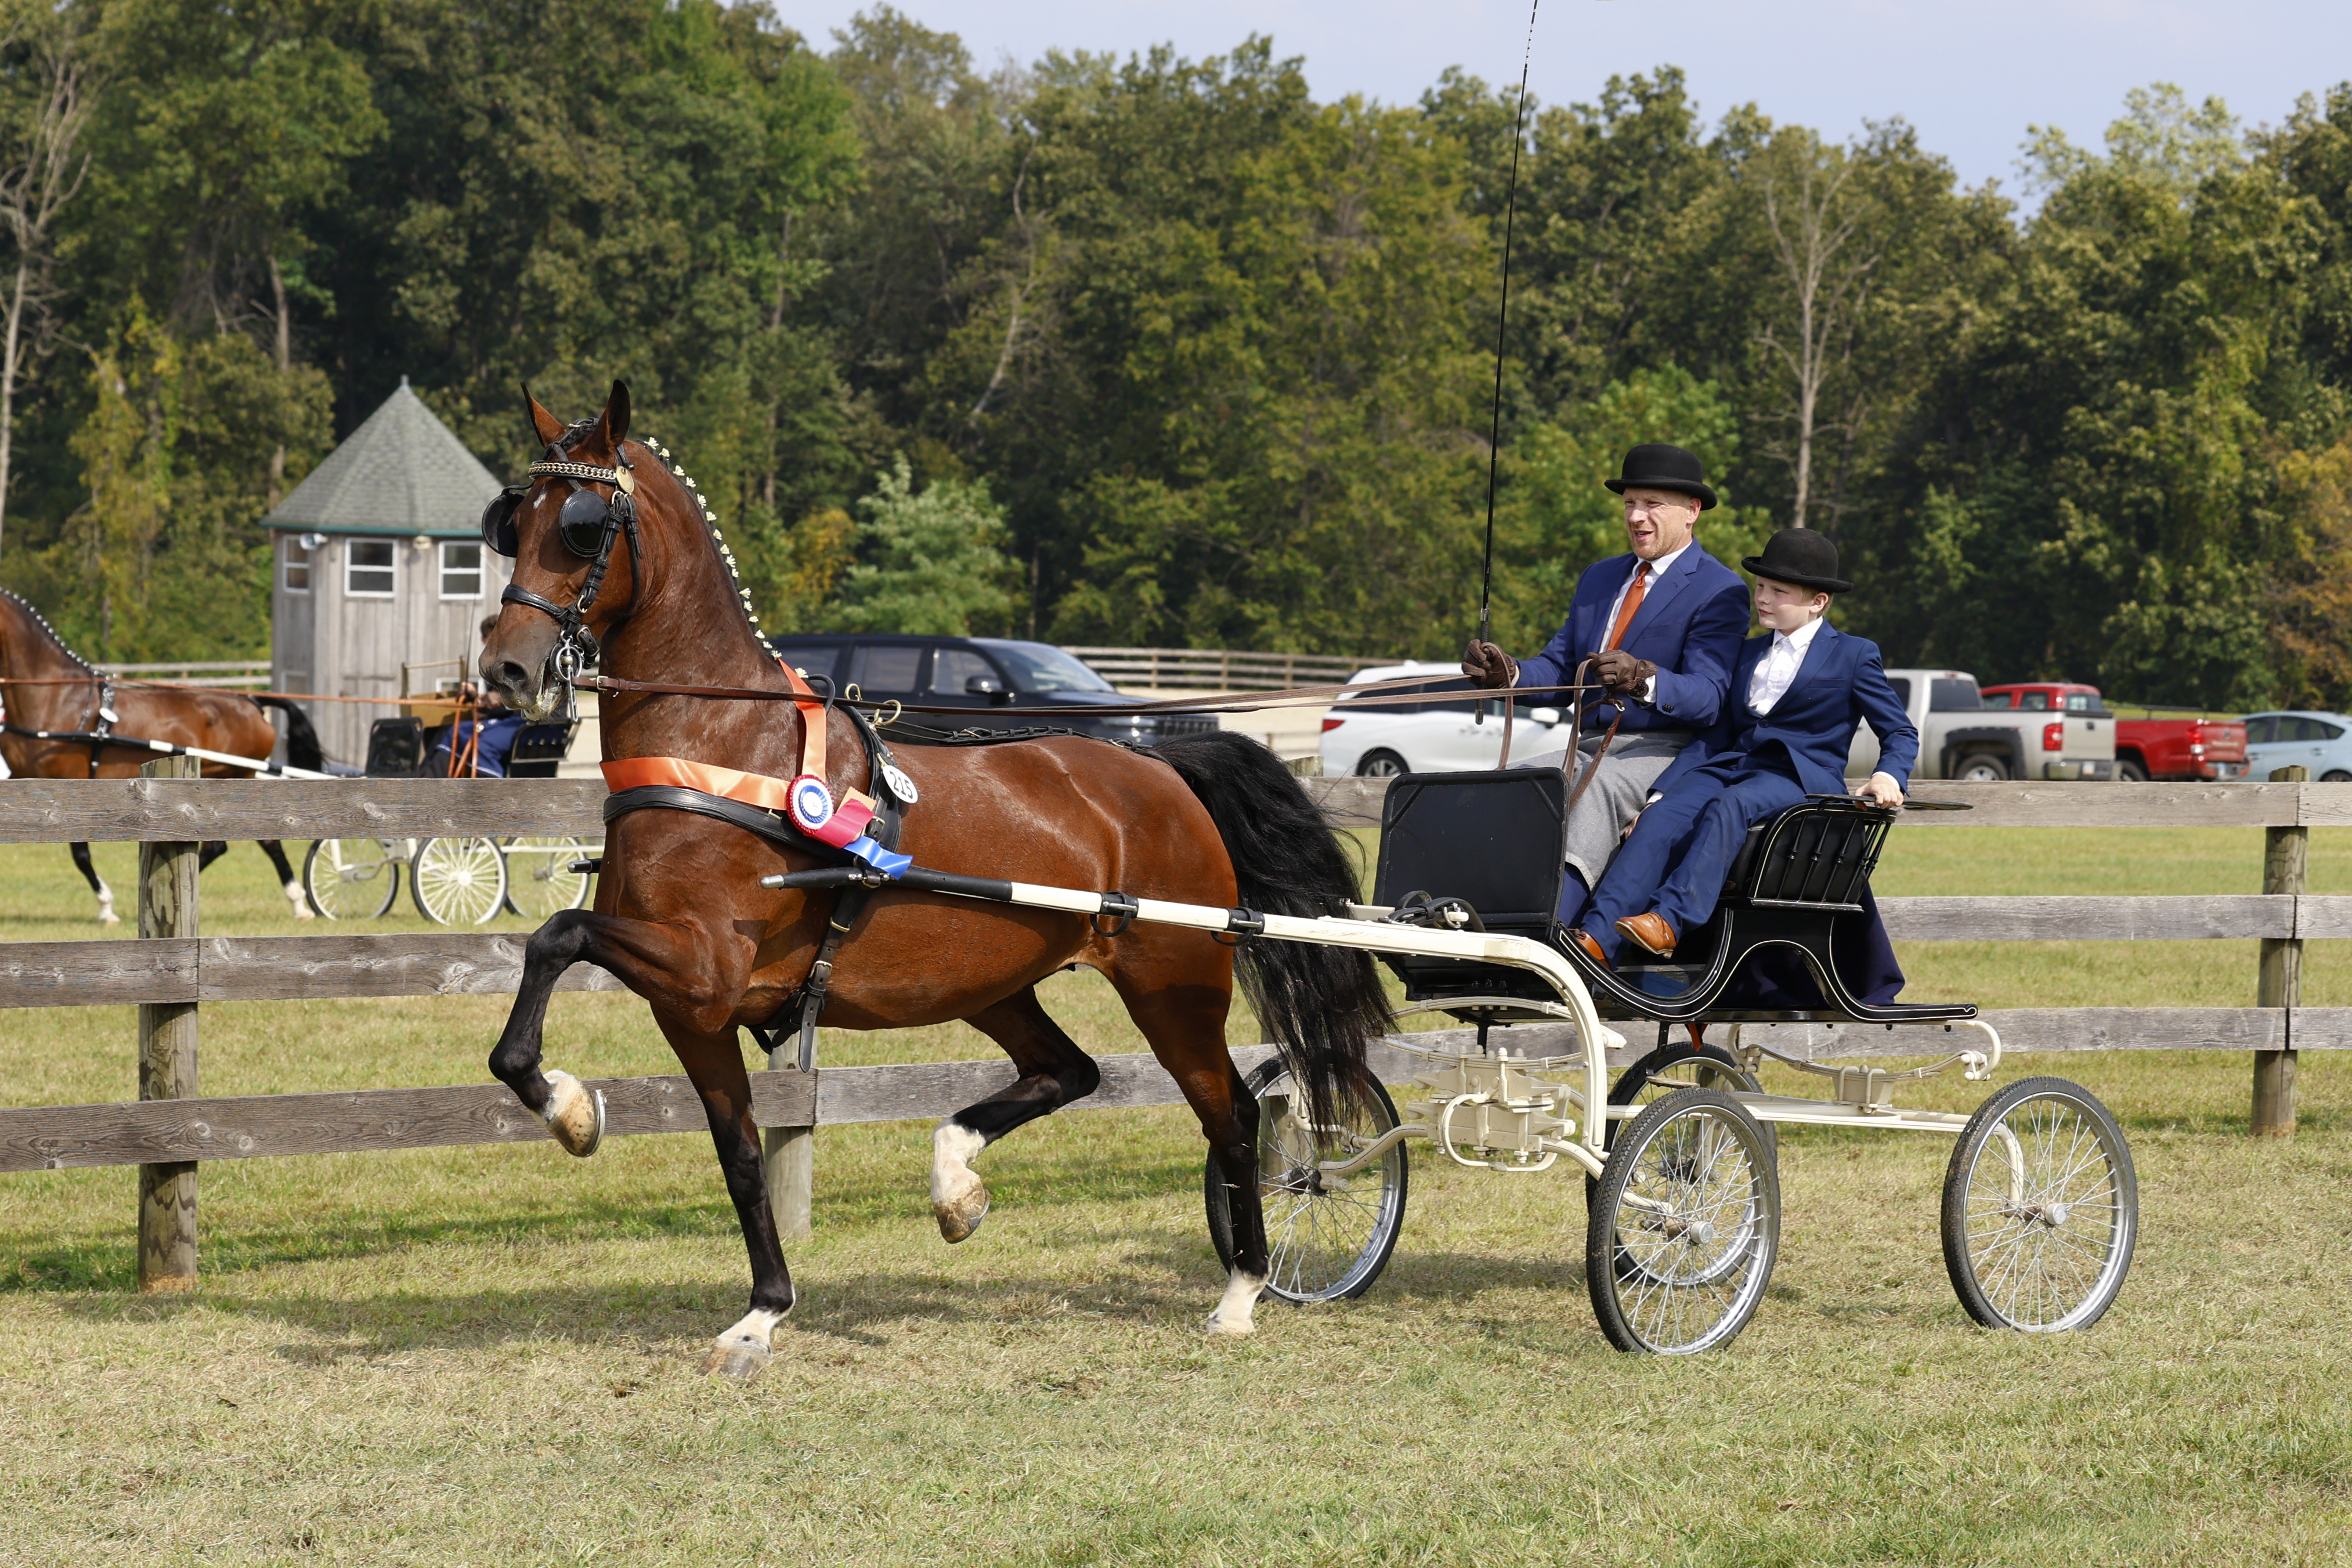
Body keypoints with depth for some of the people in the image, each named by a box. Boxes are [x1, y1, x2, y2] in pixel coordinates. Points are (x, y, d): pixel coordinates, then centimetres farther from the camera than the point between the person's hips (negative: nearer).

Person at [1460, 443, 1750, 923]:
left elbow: (1708, 696, -16)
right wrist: (1508, 674, -7)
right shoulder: (1599, 578, 23)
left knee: (1596, 786, -37)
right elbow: (1557, 668, 16)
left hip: (1666, 753, -7)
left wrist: (1644, 679, -37)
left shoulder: (1720, 591, -3)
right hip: (1591, 748, 7)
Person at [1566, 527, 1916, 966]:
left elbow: (1900, 733, 10)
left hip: (1801, 777, -4)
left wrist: (1889, 776, -13)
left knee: (1729, 807, -37)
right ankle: (1596, 940, -44)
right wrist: (1660, 791, 6)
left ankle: (1670, 920, -54)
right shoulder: (1748, 654, 26)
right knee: (1662, 816, -27)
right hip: (1732, 765, 4)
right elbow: (1716, 734, 19)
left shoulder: (1854, 656, 10)